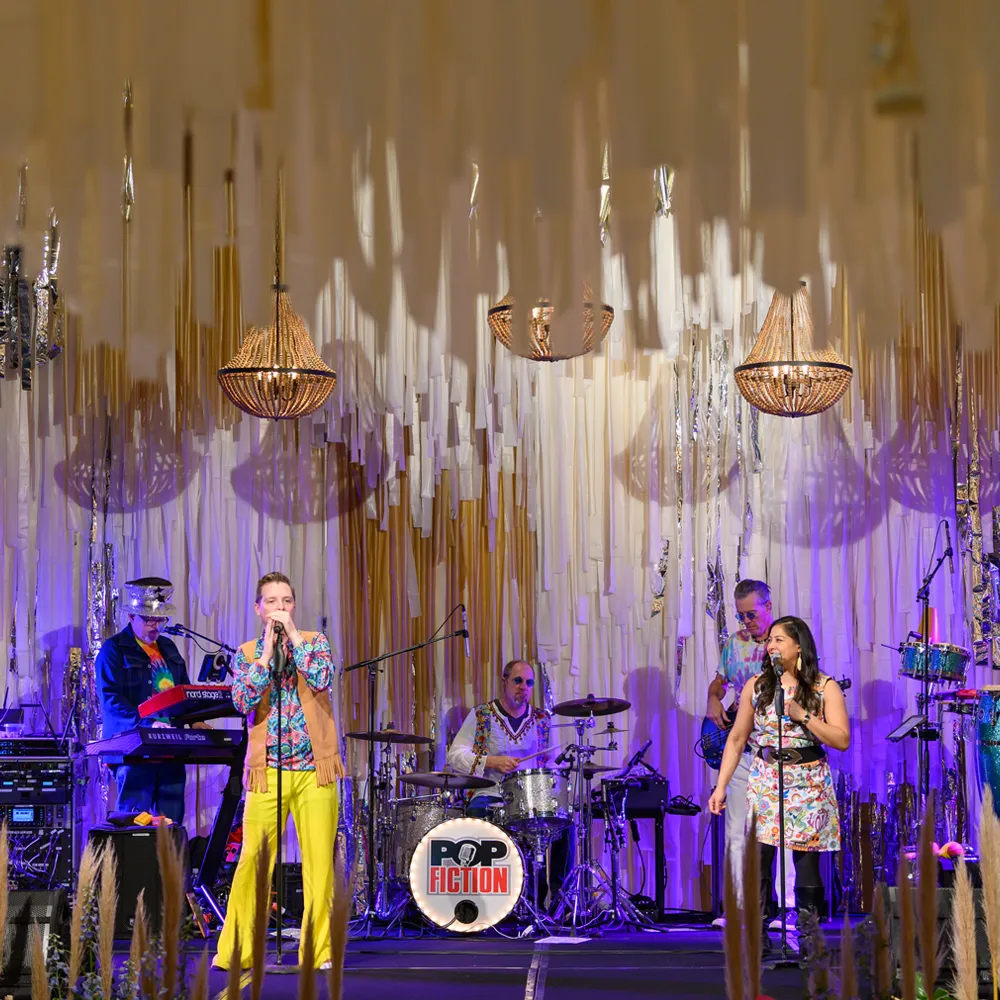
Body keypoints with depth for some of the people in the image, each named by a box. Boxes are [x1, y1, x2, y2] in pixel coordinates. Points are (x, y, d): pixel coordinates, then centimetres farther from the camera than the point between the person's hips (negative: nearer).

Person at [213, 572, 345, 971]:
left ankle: (319, 951, 3)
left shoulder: (314, 642, 9)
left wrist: (293, 635, -9)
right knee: (252, 861, -5)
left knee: (319, 862, -4)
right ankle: (236, 951, 2)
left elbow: (322, 679, -11)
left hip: (314, 770, 0)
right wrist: (267, 650, -8)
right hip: (266, 771, 0)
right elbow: (244, 700, -7)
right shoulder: (246, 653, 10)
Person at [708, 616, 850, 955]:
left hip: (809, 784, -1)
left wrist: (803, 716, -16)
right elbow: (737, 739, 9)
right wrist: (721, 786, 4)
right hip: (765, 781, 2)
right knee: (757, 862, -8)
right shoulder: (757, 685, 6)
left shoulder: (825, 688, 0)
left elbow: (842, 740, -7)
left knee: (807, 863, 0)